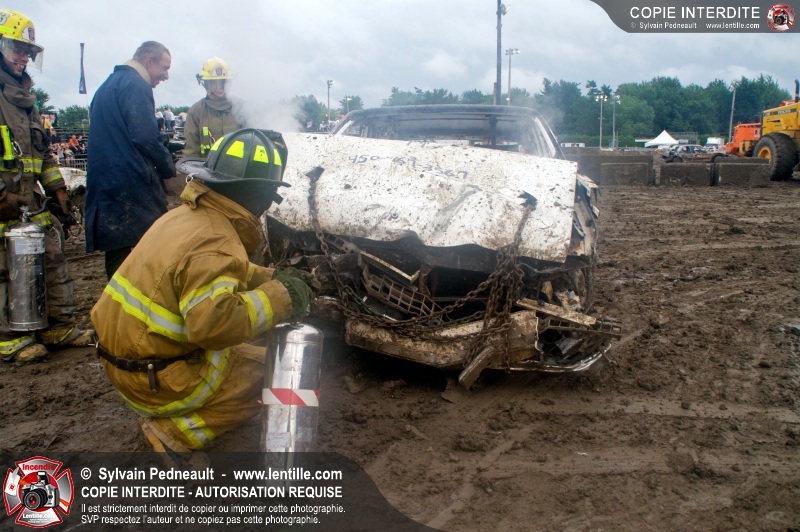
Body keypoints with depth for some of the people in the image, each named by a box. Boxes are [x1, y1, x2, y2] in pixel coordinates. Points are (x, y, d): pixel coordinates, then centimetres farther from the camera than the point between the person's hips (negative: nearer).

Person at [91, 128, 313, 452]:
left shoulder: (186, 214, 5)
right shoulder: (215, 243, -26)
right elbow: (213, 322, -37)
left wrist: (272, 278, 9)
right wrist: (279, 298, -26)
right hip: (156, 378, -9)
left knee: (250, 354, 21)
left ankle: (173, 417, 13)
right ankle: (177, 431, -4)